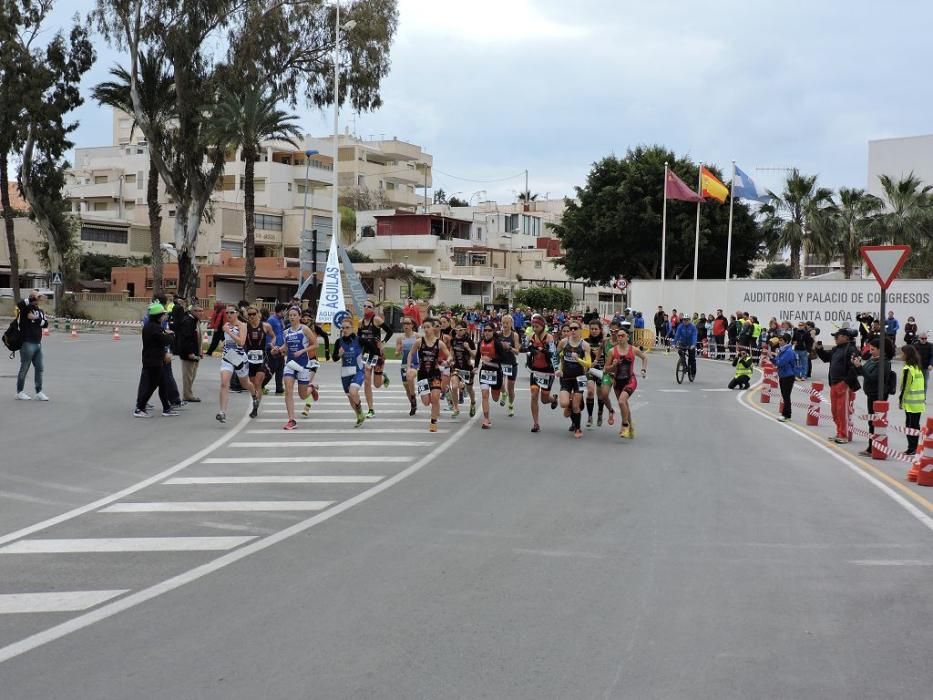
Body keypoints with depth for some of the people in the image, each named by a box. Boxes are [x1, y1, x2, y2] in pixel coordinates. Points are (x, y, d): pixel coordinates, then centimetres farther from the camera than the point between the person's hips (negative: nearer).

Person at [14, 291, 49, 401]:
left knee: (39, 368, 9)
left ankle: (39, 392, 15)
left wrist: (36, 318, -13)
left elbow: (46, 324, 3)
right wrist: (34, 298, -24)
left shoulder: (40, 311, 14)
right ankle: (20, 392, 12)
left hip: (38, 343, 7)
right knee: (24, 368, 1)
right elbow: (20, 304, -29)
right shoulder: (25, 308, -5)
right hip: (27, 343, -7)